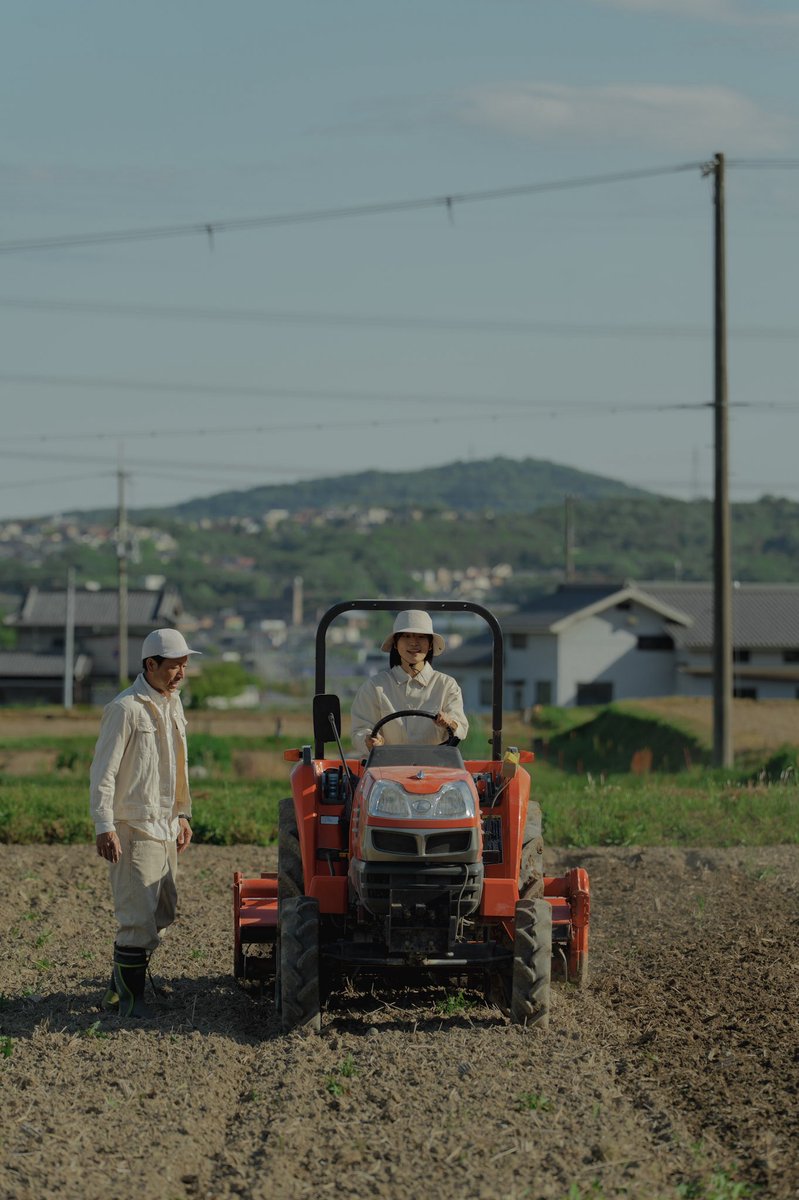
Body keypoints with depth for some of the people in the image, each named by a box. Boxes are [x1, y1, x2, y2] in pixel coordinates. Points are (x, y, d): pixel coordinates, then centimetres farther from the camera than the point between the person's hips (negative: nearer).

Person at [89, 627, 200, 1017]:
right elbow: (102, 772, -16)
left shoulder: (173, 706, 13)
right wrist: (104, 829, -20)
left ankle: (120, 987, 23)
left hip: (164, 827, 9)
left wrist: (182, 814, 19)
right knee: (139, 916, -9)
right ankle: (130, 999, 0)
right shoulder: (125, 709, -14)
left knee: (162, 912, 12)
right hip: (133, 828, -9)